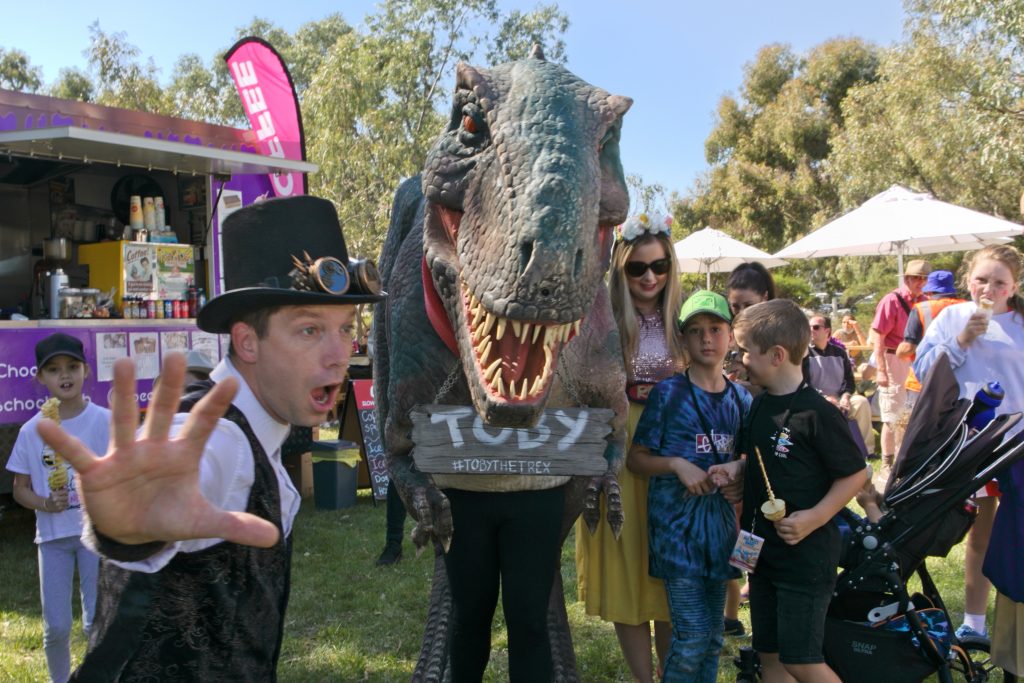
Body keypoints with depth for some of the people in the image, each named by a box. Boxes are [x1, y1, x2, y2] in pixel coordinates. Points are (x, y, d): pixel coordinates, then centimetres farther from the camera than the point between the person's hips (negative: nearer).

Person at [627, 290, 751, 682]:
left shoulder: (740, 399, 7)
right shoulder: (668, 393, -7)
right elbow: (635, 458, -4)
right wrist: (677, 464, -18)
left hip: (720, 520, 5)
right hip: (676, 520, -5)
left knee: (713, 635, 13)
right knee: (692, 636, -6)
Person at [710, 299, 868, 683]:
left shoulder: (817, 413, -18)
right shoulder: (760, 404, 6)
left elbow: (855, 473, -13)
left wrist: (815, 517, -22)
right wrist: (735, 469, 0)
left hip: (806, 554, -8)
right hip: (763, 549, 8)